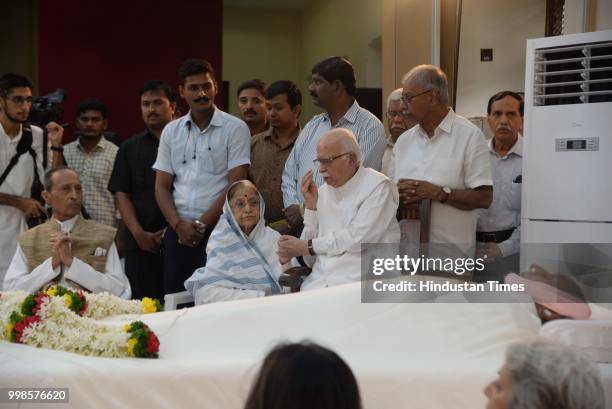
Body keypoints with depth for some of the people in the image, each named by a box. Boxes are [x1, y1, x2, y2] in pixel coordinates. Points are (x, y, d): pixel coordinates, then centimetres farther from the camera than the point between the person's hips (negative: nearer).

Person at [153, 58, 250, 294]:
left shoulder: (235, 128, 0)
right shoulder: (171, 131, 13)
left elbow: (236, 186, -6)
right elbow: (162, 186, 11)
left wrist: (202, 225, -9)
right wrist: (179, 225, -4)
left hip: (217, 229, -4)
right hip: (179, 231, 4)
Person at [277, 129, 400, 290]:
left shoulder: (379, 187, -3)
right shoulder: (323, 191, 17)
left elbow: (356, 239, -11)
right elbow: (309, 241, 13)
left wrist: (306, 247, -6)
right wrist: (311, 204, 1)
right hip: (320, 280, 5)